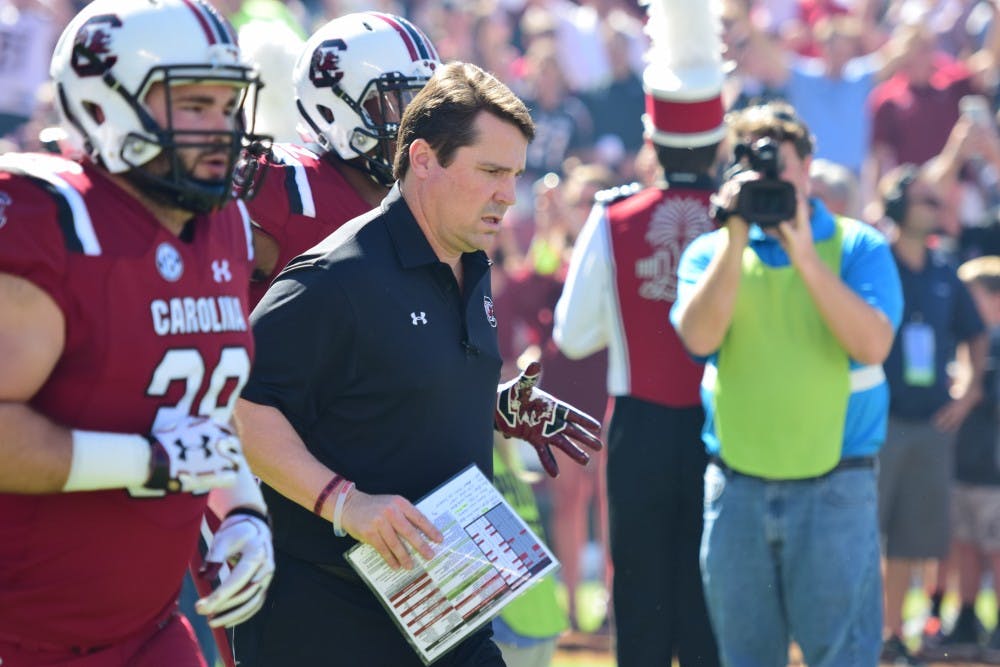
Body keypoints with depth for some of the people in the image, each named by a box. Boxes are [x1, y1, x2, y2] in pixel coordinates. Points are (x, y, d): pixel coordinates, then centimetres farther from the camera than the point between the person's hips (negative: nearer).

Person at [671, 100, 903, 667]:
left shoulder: (857, 247, 1)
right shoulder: (712, 251, 7)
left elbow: (872, 344, -15)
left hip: (834, 486, -3)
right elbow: (699, 337, -10)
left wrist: (804, 253, -19)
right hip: (737, 488, 3)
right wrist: (737, 240, -15)